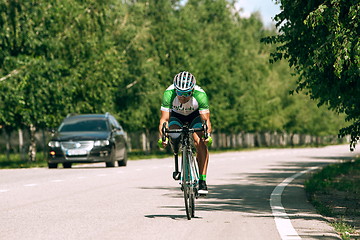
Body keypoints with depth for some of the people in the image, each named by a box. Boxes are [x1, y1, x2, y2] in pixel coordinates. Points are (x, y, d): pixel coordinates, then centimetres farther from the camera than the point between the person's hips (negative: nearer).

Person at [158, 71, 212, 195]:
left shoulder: (200, 95, -35)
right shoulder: (169, 93, -35)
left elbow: (206, 120, -35)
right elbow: (164, 119, -35)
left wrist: (207, 135, -54)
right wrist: (163, 137, -52)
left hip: (195, 115, -1)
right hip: (176, 115, 1)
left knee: (200, 142, -25)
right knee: (174, 135, -31)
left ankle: (202, 181, -22)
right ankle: (176, 165, -4)